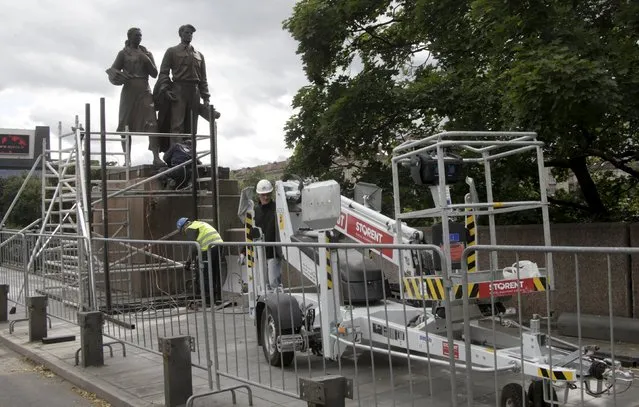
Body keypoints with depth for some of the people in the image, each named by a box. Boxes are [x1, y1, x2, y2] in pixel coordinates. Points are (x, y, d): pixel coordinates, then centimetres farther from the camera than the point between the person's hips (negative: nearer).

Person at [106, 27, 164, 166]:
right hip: (129, 90, -1)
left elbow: (154, 73, 10)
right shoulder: (123, 53, 9)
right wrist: (118, 76, -18)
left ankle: (156, 156, -23)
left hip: (145, 90, 1)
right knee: (126, 124, -1)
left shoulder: (146, 53, 16)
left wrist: (146, 60, -5)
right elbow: (113, 70, 4)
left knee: (152, 122, -15)